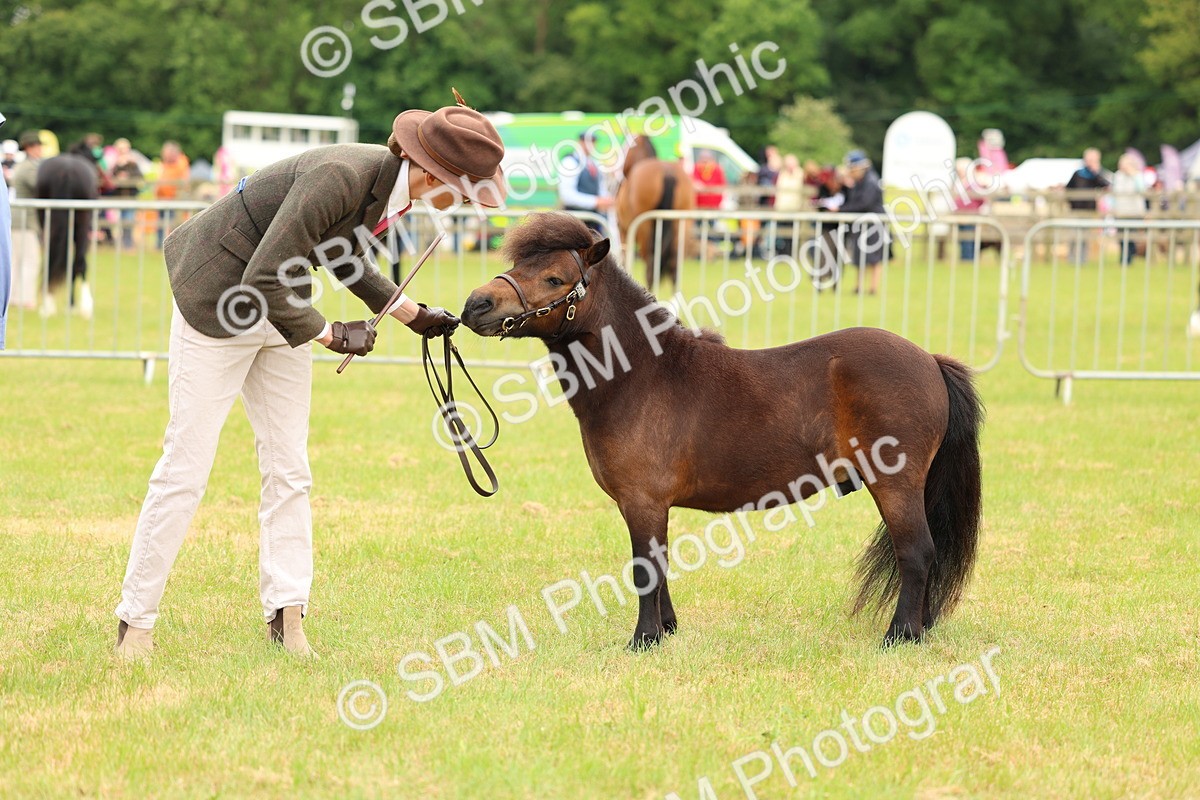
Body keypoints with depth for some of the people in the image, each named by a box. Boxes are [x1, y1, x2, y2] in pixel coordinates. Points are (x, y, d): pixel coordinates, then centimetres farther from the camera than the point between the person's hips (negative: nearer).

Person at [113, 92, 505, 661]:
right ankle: (135, 623, 6)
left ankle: (286, 615, 10)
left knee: (288, 472, 6)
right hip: (218, 308, -8)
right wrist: (329, 335, -20)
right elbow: (262, 282, -31)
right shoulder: (339, 177, -33)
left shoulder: (395, 185, -6)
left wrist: (413, 315, 10)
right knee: (184, 469, -3)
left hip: (282, 315, 8)